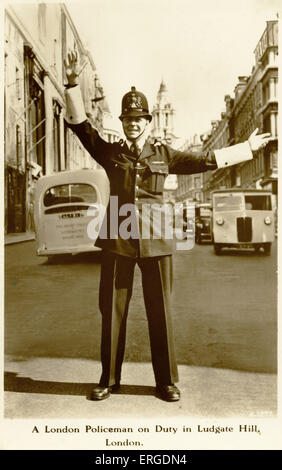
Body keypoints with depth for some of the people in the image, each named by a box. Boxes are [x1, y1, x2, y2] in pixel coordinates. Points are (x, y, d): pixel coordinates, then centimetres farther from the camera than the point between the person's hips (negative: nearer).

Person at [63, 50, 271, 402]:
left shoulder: (164, 155, 10)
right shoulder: (110, 153, 9)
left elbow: (208, 159, 15)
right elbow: (79, 124, 2)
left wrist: (248, 147, 19)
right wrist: (73, 82, -8)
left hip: (155, 239, 0)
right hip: (117, 240, 0)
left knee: (160, 311, 5)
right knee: (112, 310, 5)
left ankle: (166, 381, 21)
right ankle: (108, 380, 22)